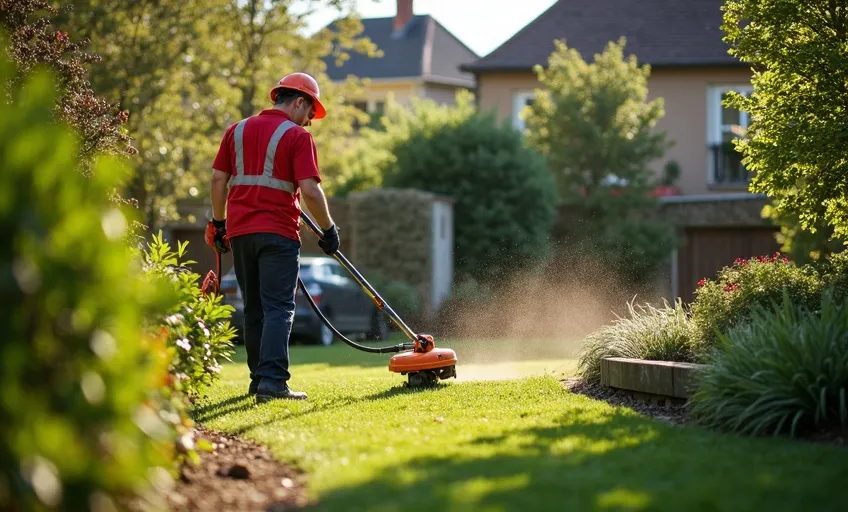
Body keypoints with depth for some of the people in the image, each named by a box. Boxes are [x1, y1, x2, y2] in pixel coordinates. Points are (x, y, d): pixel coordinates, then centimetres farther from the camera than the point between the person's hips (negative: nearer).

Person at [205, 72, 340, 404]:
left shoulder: (237, 130, 13)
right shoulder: (297, 136, -5)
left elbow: (218, 179, 10)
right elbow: (309, 190, -12)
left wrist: (218, 223, 17)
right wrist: (328, 229, -3)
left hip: (239, 232, 6)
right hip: (278, 233, -6)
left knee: (254, 310, 14)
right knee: (278, 310, -7)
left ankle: (259, 377, 17)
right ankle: (273, 381, -17)